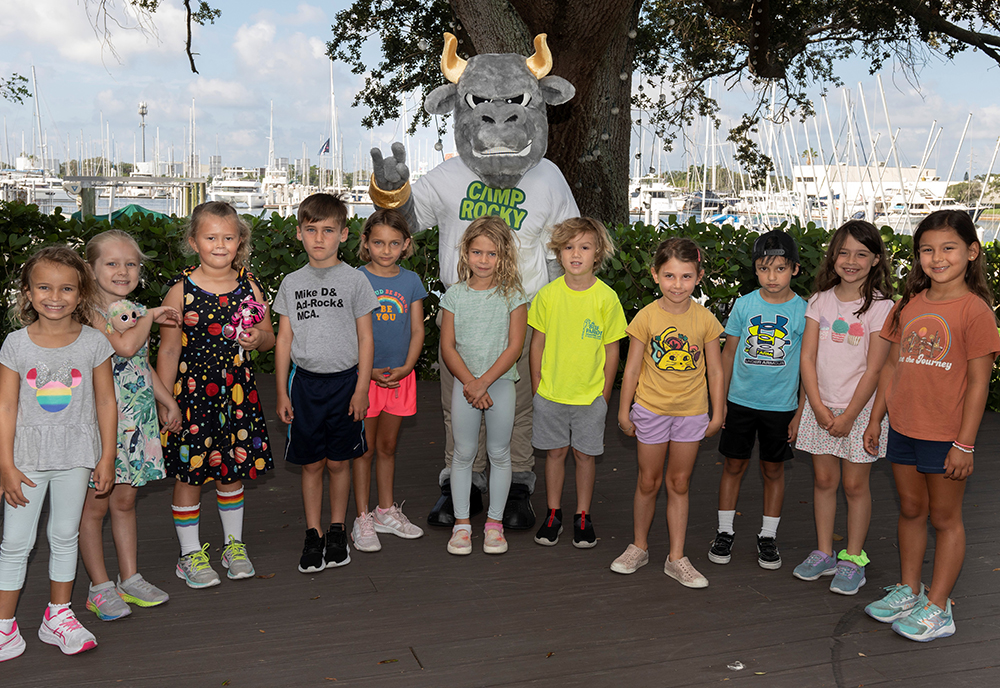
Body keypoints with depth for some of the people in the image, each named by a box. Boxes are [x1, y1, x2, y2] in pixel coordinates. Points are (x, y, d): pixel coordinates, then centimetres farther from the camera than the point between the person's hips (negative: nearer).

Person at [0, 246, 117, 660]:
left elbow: (106, 401, 1)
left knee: (65, 536, 13)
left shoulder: (93, 342, -4)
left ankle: (59, 617, 28)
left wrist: (107, 457, -1)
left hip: (76, 455, 1)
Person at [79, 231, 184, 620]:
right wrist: (151, 317, -13)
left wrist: (169, 400, 21)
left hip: (137, 419, 7)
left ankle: (130, 579, 24)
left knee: (125, 501, 15)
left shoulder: (137, 313, 11)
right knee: (95, 504, 5)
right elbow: (124, 345, -28)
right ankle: (100, 588, 15)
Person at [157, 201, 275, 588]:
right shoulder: (181, 290, -8)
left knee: (234, 468, 14)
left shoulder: (248, 286, 2)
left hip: (236, 389, 3)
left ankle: (234, 545, 31)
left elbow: (269, 336, 11)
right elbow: (168, 350, -6)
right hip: (191, 389, -3)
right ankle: (190, 554, 20)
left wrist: (258, 339, -13)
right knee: (189, 472, 4)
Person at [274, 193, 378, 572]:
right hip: (305, 381, 2)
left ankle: (337, 531, 23)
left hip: (343, 381, -2)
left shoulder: (354, 280, -2)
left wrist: (361, 389, -5)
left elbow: (365, 339, 0)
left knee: (338, 462, 7)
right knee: (311, 464, 7)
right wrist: (282, 393, 5)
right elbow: (284, 339, 8)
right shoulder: (292, 283, 5)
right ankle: (313, 536, 19)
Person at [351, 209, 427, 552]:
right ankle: (362, 520, 14)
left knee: (387, 446, 15)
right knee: (364, 448, 5)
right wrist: (368, 371, -14)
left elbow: (417, 331, 5)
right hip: (363, 375, -3)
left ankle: (386, 511, 29)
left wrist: (405, 368, -8)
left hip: (400, 376, 3)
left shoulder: (411, 281, 4)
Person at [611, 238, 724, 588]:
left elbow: (715, 371, 2)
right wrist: (624, 411, 0)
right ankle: (639, 547, 29)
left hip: (691, 414, 1)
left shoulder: (705, 320, -6)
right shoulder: (647, 317, -9)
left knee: (679, 484, 10)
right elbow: (632, 368, -3)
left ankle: (676, 558, 19)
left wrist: (718, 413, 4)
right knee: (648, 482, 11)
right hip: (650, 411, -1)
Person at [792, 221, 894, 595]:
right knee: (823, 480, 11)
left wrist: (848, 416, -12)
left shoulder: (880, 306, -8)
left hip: (860, 409, -3)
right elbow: (807, 357, 0)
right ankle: (824, 553, 24)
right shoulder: (821, 300, 2)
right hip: (821, 408, 3)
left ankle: (853, 559, 18)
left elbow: (873, 370, -10)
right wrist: (819, 408, -8)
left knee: (855, 484, 5)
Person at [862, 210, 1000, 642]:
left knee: (944, 518, 7)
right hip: (903, 429, 6)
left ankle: (936, 607, 17)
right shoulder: (909, 304, 6)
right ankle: (908, 590, 32)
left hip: (946, 435, -5)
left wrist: (965, 444, -14)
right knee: (911, 510, 17)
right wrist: (875, 420, 12)